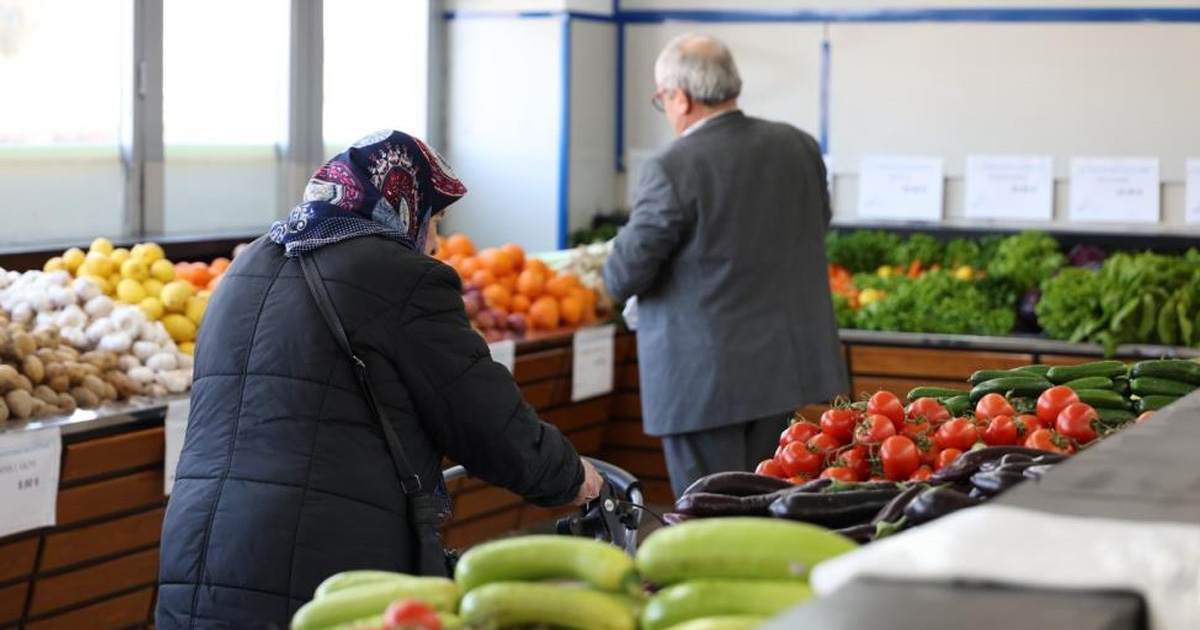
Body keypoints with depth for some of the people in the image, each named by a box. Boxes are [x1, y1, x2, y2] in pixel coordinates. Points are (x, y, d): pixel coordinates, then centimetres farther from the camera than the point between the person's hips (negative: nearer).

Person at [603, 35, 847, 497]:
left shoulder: (672, 169, -17)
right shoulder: (800, 147, 2)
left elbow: (624, 276, -13)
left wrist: (614, 278, 9)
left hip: (703, 381, -6)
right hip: (785, 368, 7)